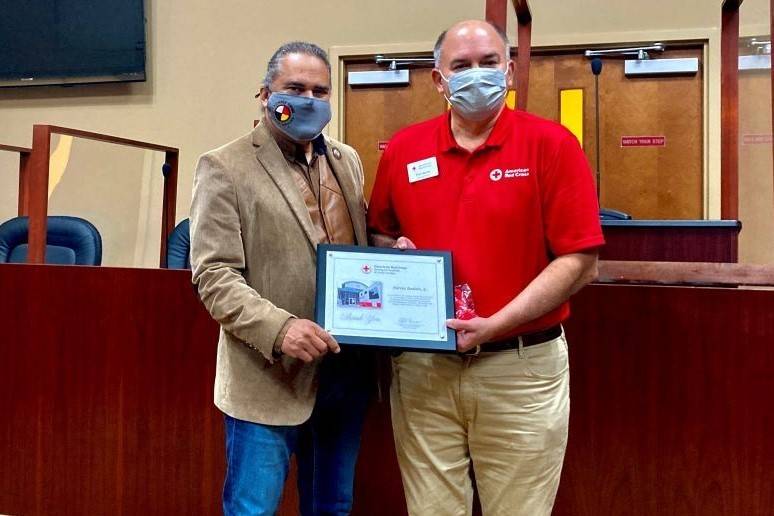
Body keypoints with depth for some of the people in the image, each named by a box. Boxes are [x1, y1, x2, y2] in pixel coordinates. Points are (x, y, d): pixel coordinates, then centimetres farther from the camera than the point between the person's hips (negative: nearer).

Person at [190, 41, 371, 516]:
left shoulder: (348, 160, 12)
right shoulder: (225, 168, -7)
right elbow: (213, 276, -13)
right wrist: (278, 328, -26)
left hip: (347, 369, 6)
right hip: (269, 378, -5)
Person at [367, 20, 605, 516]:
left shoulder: (551, 144, -5)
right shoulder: (403, 149, 5)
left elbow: (580, 261, -9)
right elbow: (379, 235, 19)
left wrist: (497, 324, -17)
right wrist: (396, 251, -5)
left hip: (521, 370, -2)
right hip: (422, 368, 3)